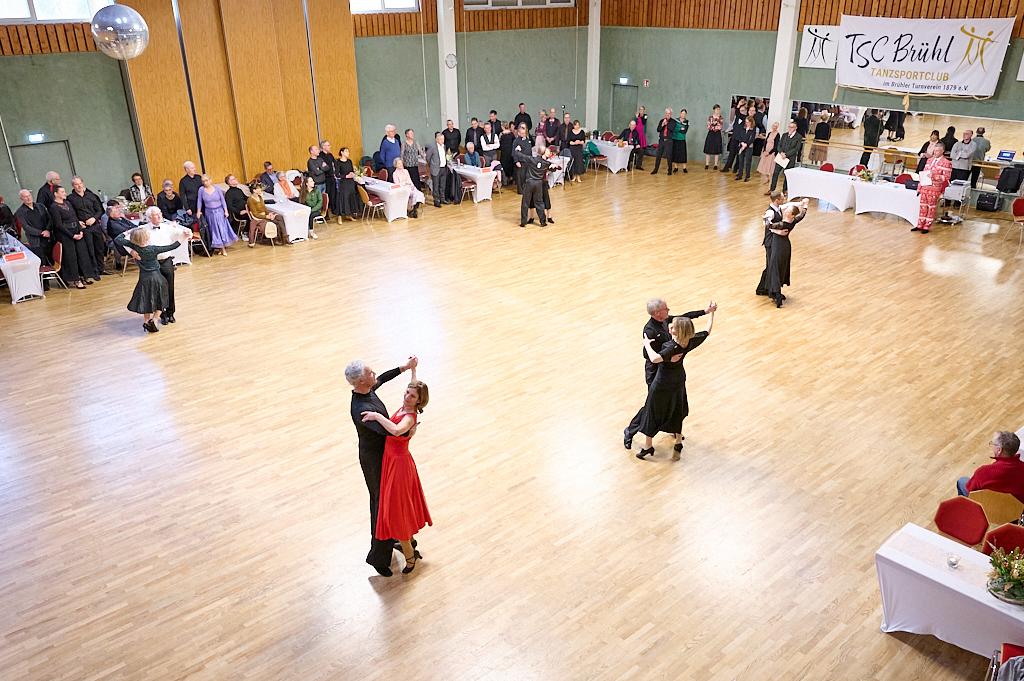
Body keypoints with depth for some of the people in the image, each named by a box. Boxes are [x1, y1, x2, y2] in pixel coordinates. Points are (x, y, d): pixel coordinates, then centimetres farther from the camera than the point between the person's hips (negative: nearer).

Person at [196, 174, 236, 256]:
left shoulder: (217, 188, -5)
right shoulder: (201, 190, -4)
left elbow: (223, 200, -1)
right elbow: (199, 201, 4)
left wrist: (226, 211, -5)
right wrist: (198, 211, 0)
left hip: (219, 211, -1)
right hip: (209, 213, 1)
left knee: (222, 228, 0)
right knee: (215, 230, 5)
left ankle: (224, 246, 10)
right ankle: (223, 249, 11)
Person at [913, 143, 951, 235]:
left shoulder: (946, 163, -4)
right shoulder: (929, 160, 15)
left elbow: (946, 177, -11)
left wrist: (934, 176, -24)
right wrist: (919, 187, 13)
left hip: (935, 189, -5)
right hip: (924, 187, 5)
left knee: (931, 208, 2)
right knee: (923, 207, 9)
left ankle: (927, 226, 8)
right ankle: (920, 225, 15)